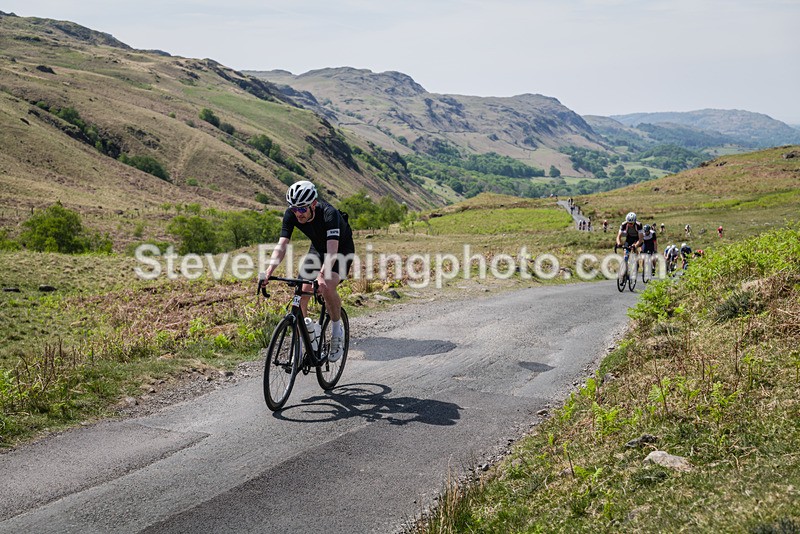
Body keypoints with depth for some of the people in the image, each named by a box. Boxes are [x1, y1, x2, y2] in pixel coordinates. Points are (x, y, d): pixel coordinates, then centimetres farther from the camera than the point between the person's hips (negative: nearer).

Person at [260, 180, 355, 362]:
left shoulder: (329, 214, -37)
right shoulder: (291, 214, -22)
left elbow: (332, 251, -46)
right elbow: (282, 245, -27)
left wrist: (322, 275, -62)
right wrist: (269, 271, -44)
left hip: (342, 250, -5)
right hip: (318, 248, 5)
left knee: (327, 288, -29)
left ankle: (337, 331, -4)